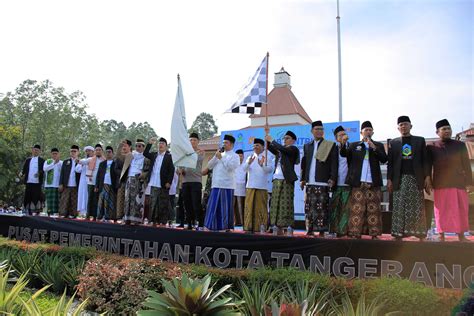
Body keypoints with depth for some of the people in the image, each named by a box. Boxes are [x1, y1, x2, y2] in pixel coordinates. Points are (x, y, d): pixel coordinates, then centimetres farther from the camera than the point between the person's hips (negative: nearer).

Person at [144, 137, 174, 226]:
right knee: (153, 203, 8)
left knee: (163, 204, 1)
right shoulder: (154, 155, 15)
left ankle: (163, 221, 5)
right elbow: (145, 154, 4)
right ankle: (153, 220, 14)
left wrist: (168, 182, -15)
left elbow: (171, 170, -8)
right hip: (153, 184, 5)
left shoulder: (169, 156, -3)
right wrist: (150, 144, -3)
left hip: (163, 184, -5)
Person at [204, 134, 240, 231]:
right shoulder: (219, 154, 22)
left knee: (226, 207, -2)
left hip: (227, 185, -5)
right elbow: (209, 166, 14)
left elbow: (231, 167, -13)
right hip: (216, 185, 5)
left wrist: (221, 158, -10)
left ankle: (227, 227, 5)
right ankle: (214, 226, 8)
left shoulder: (234, 156, 4)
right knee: (214, 207, 2)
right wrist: (215, 156, 0)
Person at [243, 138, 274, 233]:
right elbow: (244, 169, 2)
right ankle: (249, 227, 4)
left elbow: (270, 169, -7)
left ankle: (261, 228, 2)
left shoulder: (266, 158, 8)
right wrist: (248, 163, -19)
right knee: (249, 207, 0)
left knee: (261, 208, -3)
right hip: (250, 186, 3)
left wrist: (262, 165, -25)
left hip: (262, 187, -3)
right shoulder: (250, 158, 17)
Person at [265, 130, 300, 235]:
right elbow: (269, 147, 8)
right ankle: (278, 228, 6)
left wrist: (272, 140, -10)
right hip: (277, 179, 6)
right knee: (276, 204, 2)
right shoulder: (279, 150, 19)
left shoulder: (293, 149, 2)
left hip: (287, 180, -6)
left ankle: (288, 227, -8)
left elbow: (283, 149, -15)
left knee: (286, 204, -9)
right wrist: (267, 136, -2)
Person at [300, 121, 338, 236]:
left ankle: (322, 230, 0)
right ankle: (310, 229, 10)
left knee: (322, 207, -5)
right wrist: (303, 179, 12)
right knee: (309, 206, 3)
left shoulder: (331, 145, 6)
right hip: (310, 182, 4)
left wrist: (333, 178, -10)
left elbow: (334, 164, -1)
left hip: (323, 182, -4)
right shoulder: (307, 146, 18)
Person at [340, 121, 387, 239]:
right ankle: (355, 234, 1)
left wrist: (373, 147, -12)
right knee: (357, 209, -2)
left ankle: (374, 234, 6)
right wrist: (343, 144, -21)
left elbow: (384, 159, 0)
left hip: (373, 183, 1)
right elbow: (344, 154, -2)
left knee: (373, 209, 1)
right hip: (358, 182, 0)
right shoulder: (354, 145, 13)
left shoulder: (378, 145, 13)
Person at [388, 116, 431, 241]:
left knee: (417, 209, -1)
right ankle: (398, 235, 1)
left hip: (416, 178, 0)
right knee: (399, 208, -1)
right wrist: (389, 179, -1)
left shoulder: (420, 140, 12)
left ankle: (421, 236, 3)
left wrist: (427, 176, -4)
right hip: (400, 179, 0)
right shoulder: (393, 142, 12)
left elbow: (425, 160, 6)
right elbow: (390, 162, 8)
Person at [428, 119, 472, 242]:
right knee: (441, 211, 2)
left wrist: (469, 181, 0)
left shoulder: (460, 145, 7)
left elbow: (466, 165, 6)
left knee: (461, 210, 6)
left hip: (458, 183, 1)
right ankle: (441, 237, 10)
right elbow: (427, 167, 6)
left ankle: (461, 236, 17)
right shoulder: (431, 147, 4)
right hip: (440, 184, -1)